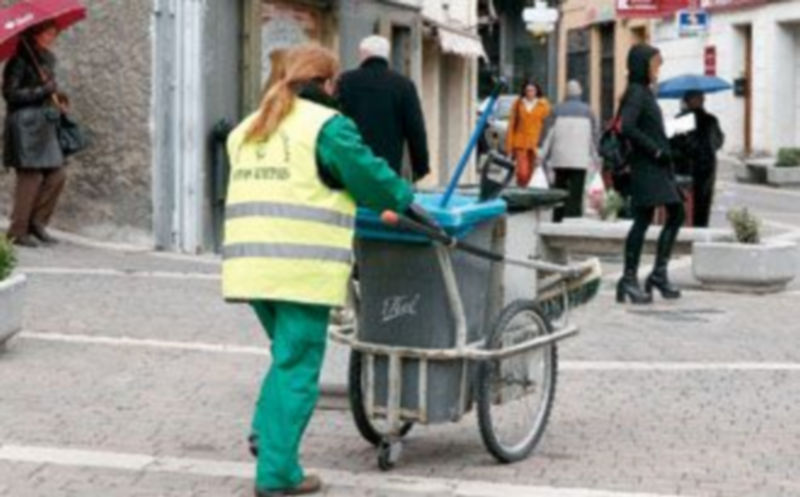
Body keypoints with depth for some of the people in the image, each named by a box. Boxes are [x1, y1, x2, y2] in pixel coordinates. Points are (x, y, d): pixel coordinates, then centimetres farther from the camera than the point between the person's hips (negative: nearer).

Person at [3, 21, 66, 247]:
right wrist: (42, 91, -18)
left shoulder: (47, 59, 16)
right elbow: (10, 93, -15)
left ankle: (37, 222, 14)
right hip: (26, 125, -8)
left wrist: (55, 94, 9)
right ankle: (18, 231, 2)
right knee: (31, 176, -7)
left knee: (56, 175, 4)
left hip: (44, 125, 8)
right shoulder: (20, 60, -9)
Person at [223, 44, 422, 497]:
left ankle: (266, 434, 8)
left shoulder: (248, 130, 19)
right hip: (303, 269, -7)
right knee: (297, 367, 0)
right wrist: (406, 200, 16)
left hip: (250, 264, 7)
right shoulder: (328, 126, -5)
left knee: (288, 356, 23)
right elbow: (368, 175, -3)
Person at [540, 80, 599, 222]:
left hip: (560, 159, 2)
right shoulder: (587, 111, 3)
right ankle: (573, 219, -16)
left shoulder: (557, 110, 3)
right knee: (576, 193, -5)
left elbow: (549, 134, 2)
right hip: (580, 160, -2)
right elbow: (594, 135, 5)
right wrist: (595, 157, 12)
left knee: (560, 189, 11)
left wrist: (544, 156, 5)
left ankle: (557, 219, 13)